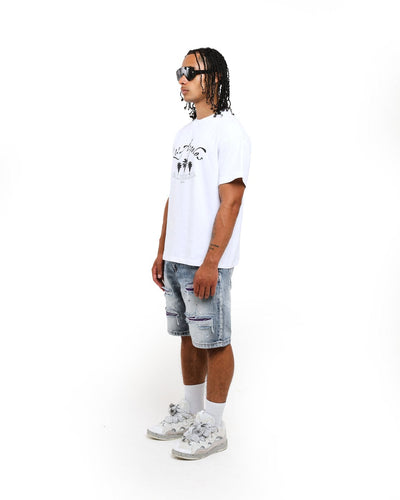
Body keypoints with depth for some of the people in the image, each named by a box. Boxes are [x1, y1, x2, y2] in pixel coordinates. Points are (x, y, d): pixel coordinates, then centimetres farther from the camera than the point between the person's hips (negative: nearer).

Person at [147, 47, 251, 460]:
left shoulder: (229, 131, -9)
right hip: (177, 258, 8)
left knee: (213, 341, 2)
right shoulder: (184, 134, 17)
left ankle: (212, 426, 14)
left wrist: (211, 262, -20)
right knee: (188, 336, 16)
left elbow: (230, 201, -16)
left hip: (207, 262, -8)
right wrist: (162, 253, 16)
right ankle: (189, 412, 30)